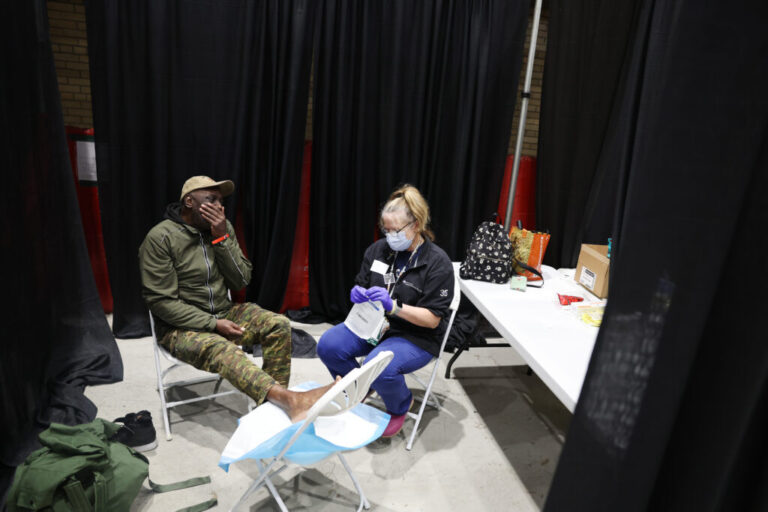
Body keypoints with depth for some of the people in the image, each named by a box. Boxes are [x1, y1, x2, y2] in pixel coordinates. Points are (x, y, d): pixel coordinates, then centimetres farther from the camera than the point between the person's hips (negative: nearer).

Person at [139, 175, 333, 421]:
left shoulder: (222, 227, 3)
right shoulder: (160, 238, -12)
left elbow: (240, 281, -2)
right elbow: (161, 301, -14)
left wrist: (221, 238, -15)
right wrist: (213, 323, -20)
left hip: (224, 312, 6)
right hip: (181, 327, -5)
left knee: (278, 325, -17)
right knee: (222, 349, -36)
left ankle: (276, 402, -15)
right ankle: (292, 400, -52)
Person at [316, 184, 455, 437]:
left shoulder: (438, 263, -14)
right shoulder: (378, 249, 1)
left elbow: (432, 319, -15)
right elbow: (360, 286, 14)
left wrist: (393, 306, -28)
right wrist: (358, 294, -12)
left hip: (416, 336, -5)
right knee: (328, 345, -18)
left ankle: (401, 406, 5)